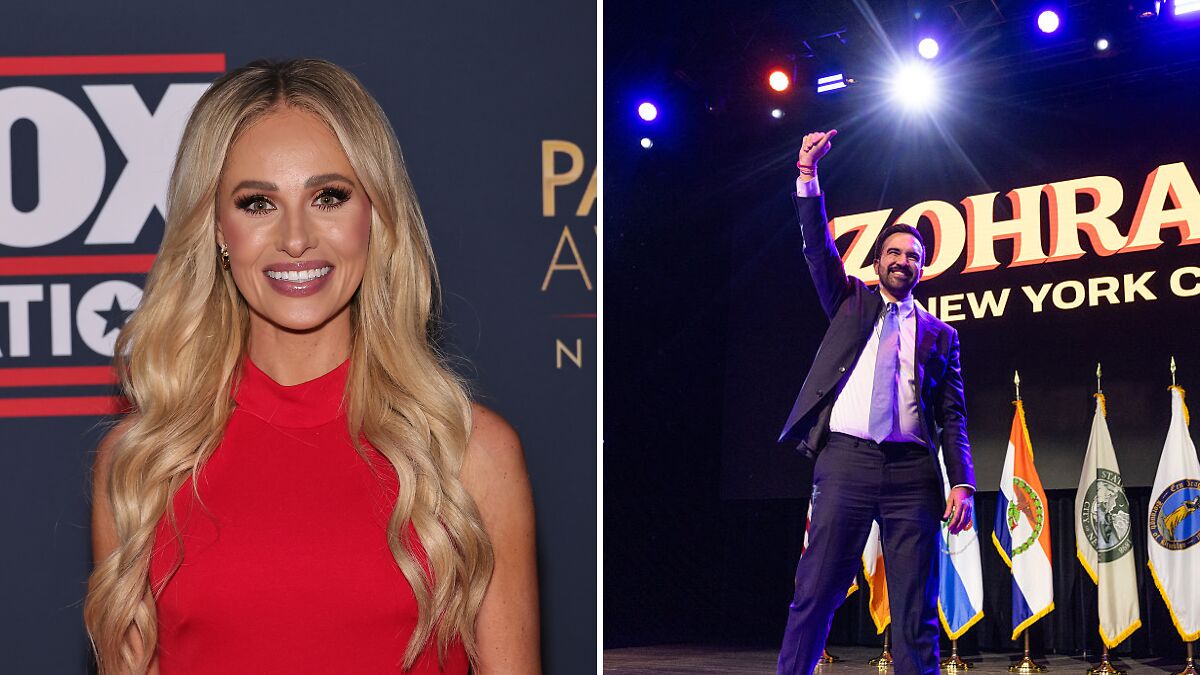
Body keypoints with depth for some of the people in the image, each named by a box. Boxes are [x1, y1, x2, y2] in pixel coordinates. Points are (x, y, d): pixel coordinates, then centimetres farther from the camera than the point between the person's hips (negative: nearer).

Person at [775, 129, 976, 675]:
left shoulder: (940, 336, 17)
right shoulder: (851, 303, 18)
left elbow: (952, 416, 11)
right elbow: (818, 247, 6)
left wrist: (962, 484, -2)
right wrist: (808, 174, -4)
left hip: (913, 470, 1)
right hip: (846, 457, -1)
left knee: (915, 609, -2)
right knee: (816, 593, -5)